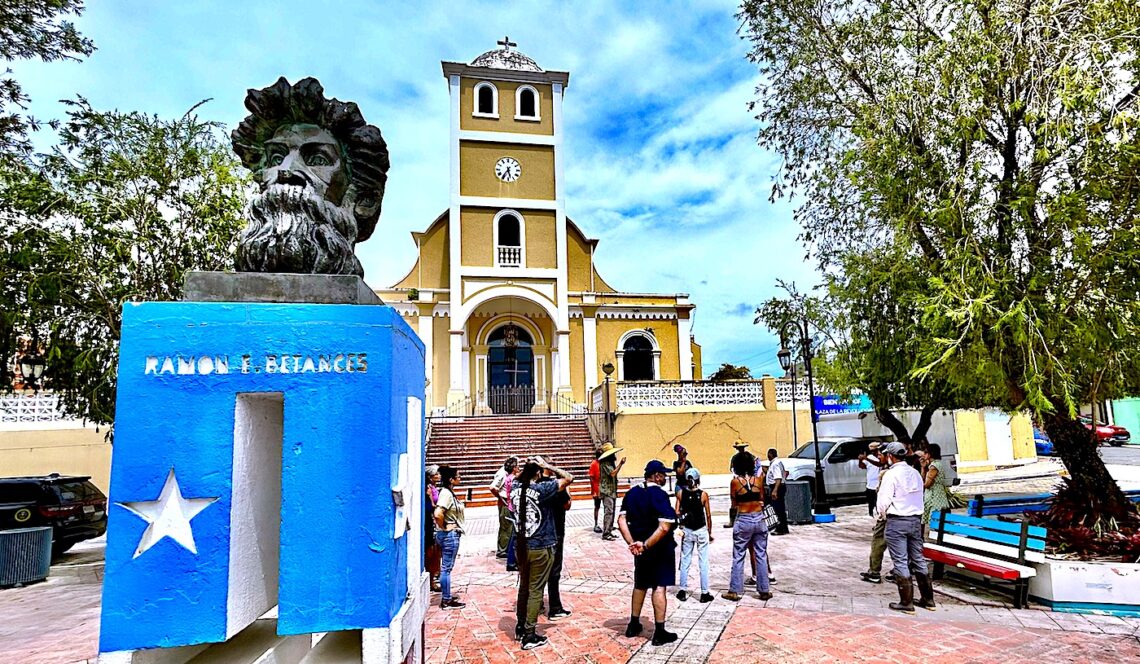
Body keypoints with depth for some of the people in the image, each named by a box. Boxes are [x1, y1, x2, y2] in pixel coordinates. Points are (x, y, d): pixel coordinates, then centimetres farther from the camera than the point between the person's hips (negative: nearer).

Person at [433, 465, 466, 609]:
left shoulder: (449, 492, 10)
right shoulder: (446, 493, -19)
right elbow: (438, 514, -31)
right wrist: (444, 527, -16)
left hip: (452, 534, 10)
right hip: (449, 534, -10)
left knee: (447, 567, 17)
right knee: (447, 567, -2)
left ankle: (447, 596, 27)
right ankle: (446, 601, 6)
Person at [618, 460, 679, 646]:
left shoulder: (632, 493, 2)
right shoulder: (660, 495, -18)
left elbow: (621, 521, -3)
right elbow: (664, 527, -27)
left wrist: (632, 543, -8)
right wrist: (646, 545, -22)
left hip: (641, 549, 6)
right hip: (659, 549, -6)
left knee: (640, 585, 19)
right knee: (659, 587, 2)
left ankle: (633, 625, 29)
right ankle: (659, 632, 8)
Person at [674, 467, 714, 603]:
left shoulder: (681, 493, -6)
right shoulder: (703, 495, -10)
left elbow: (677, 512, -7)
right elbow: (708, 515, -5)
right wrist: (710, 532, 6)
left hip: (687, 530, 2)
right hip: (701, 531, -2)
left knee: (685, 561, 12)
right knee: (703, 563, 7)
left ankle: (683, 591, 16)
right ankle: (704, 593, 11)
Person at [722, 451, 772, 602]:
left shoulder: (735, 482, -9)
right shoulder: (758, 480, -3)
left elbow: (734, 503, -1)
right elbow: (762, 500, 9)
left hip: (743, 521, -2)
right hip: (759, 520, 3)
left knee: (738, 557, 5)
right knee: (761, 556, 11)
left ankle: (735, 591, 9)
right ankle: (764, 590, 16)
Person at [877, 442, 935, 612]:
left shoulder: (891, 474, -14)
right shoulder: (915, 473, 7)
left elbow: (883, 500, -15)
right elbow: (919, 496, 10)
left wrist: (882, 514, 4)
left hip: (896, 522, -7)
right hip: (915, 519, 7)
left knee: (900, 562, -1)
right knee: (918, 559, 15)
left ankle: (906, 602, 3)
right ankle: (928, 599, 22)